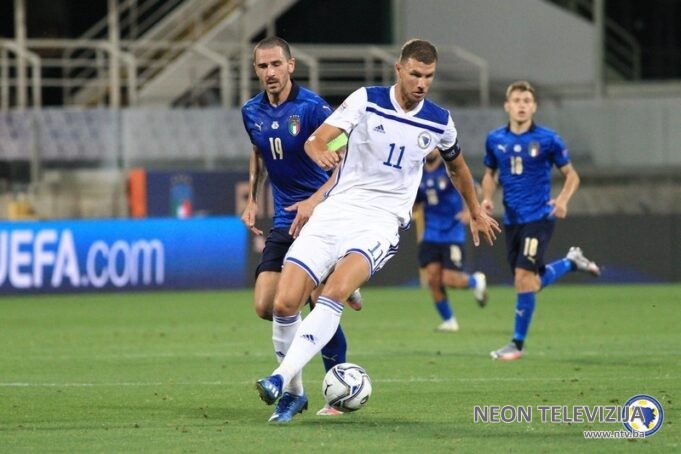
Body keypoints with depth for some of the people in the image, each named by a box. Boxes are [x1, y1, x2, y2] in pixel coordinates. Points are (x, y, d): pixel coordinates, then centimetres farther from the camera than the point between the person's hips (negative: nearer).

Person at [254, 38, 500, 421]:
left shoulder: (439, 122, 6)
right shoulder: (367, 101, -1)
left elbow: (457, 166, 28)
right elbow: (316, 139, -11)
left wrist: (476, 212, 38)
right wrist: (320, 152, -35)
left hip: (382, 222, -1)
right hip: (336, 212, 1)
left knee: (336, 289, -31)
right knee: (285, 304, -12)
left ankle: (281, 379, -36)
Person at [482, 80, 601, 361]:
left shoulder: (548, 139, -7)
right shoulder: (495, 140, 4)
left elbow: (571, 174, 1)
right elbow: (490, 173, 19)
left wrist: (562, 200, -17)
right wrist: (487, 198, -1)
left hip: (538, 217, -5)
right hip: (512, 219, 5)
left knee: (524, 278, -15)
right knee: (532, 282, 9)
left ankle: (518, 344, -5)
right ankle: (572, 262, 38)